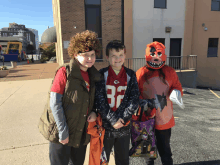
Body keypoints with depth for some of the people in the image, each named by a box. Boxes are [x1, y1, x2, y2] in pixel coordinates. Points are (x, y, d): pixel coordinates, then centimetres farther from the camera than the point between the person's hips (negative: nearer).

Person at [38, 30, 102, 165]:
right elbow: (55, 103, -17)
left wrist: (94, 112, -5)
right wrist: (63, 131, -16)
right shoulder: (65, 72, -15)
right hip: (62, 133, -5)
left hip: (82, 133, 6)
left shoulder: (93, 75, 3)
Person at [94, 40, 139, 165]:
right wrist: (113, 120, -16)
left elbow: (134, 99, -4)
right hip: (105, 126, -1)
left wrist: (123, 119, -13)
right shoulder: (102, 75, -5)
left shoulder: (130, 75, 0)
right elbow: (99, 100, -11)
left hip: (124, 127, 2)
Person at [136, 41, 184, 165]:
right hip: (147, 118, 0)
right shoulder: (140, 73, -6)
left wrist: (176, 92, -17)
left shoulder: (170, 72, 0)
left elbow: (177, 86, 5)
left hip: (165, 119, 1)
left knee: (165, 148, 17)